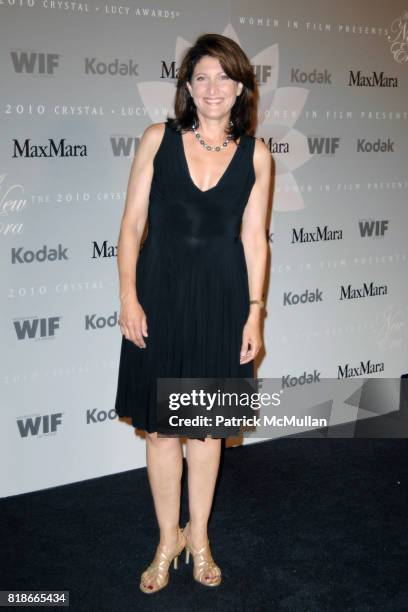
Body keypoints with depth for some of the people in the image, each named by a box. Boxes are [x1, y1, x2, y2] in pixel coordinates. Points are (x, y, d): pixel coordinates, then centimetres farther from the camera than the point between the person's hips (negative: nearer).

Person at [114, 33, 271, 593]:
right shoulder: (159, 139, -2)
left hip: (221, 299, 1)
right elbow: (132, 224, -2)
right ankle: (168, 539, 27)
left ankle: (199, 537, 31)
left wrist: (254, 313, -1)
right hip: (160, 293, 0)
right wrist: (129, 296, -8)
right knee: (160, 424, 7)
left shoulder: (256, 155, 1)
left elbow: (254, 238, 2)